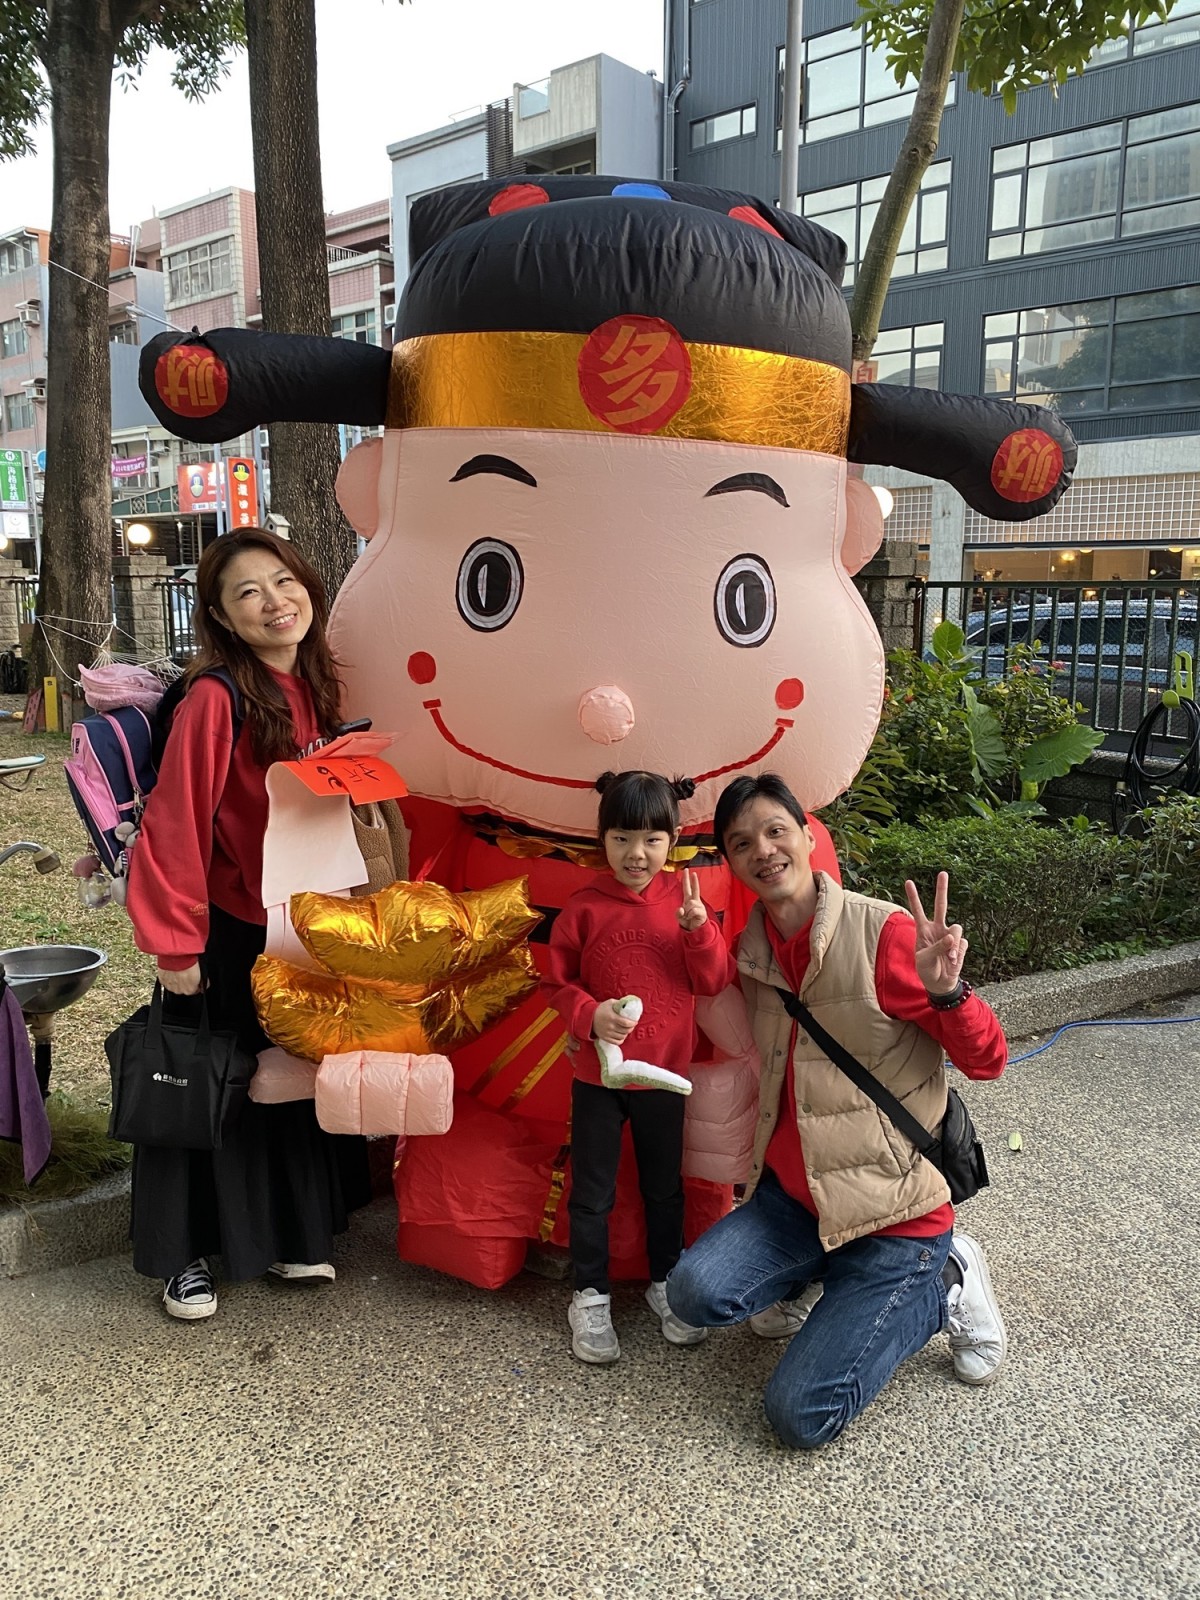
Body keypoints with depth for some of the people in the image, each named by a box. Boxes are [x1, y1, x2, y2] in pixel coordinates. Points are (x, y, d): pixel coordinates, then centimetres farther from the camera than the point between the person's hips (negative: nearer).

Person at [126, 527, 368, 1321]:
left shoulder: (316, 690, 0)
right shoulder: (216, 698, -21)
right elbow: (176, 825, -21)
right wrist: (175, 943, -18)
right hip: (227, 933, -6)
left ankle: (290, 1234, 37)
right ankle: (186, 1254, 29)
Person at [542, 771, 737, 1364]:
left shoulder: (684, 899, -5)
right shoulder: (583, 908, -10)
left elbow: (716, 981, -7)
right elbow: (557, 983, -3)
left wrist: (698, 927, -23)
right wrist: (590, 1015, -21)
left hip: (665, 1072, 2)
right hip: (597, 1074, -1)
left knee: (665, 1187, 19)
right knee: (592, 1191, 11)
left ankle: (665, 1282, 39)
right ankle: (590, 1296, 29)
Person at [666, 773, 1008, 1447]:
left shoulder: (884, 933, -17)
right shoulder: (753, 945, 2)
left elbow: (987, 1062, -14)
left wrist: (946, 990, -35)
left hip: (892, 1207, -5)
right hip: (791, 1190, 5)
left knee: (803, 1415, -9)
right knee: (696, 1292, -19)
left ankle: (944, 1283, 13)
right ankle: (812, 1278, 14)